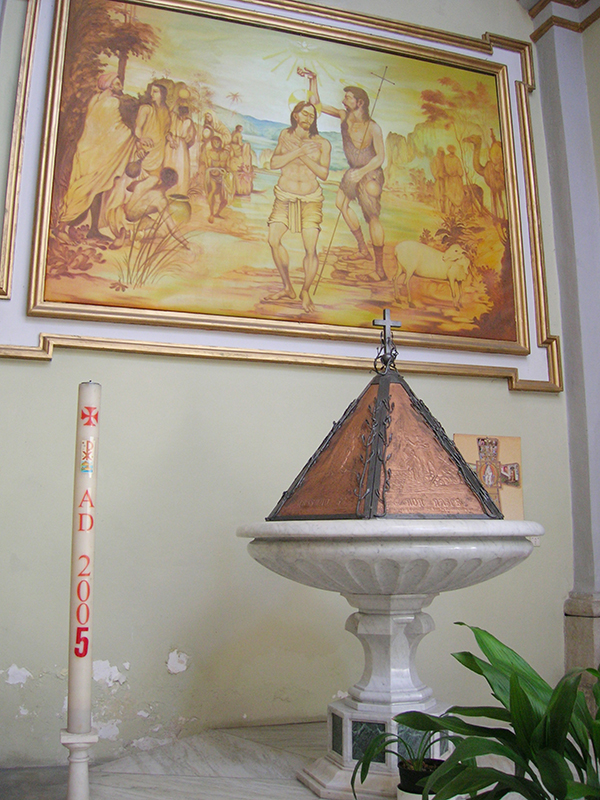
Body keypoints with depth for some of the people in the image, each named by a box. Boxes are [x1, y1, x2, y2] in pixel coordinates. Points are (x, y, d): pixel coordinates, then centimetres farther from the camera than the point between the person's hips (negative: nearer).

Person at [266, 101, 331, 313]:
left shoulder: (322, 143, 0)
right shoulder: (285, 135, 6)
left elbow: (324, 174, -7)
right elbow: (274, 163, -5)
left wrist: (305, 157, -17)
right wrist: (298, 152, -14)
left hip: (311, 200, -2)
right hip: (285, 197, 2)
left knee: (311, 249, -11)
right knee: (273, 240, -9)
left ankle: (305, 292, 10)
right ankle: (288, 289, 8)